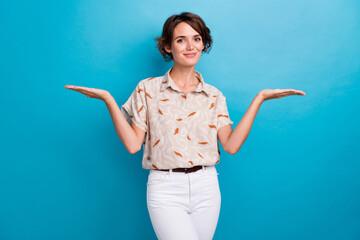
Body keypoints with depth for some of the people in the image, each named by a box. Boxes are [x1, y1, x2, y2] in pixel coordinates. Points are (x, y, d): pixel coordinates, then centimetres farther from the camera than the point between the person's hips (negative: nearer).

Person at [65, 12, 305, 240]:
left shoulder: (214, 95, 8)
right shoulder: (148, 89, 2)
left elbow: (231, 145, -2)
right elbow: (133, 144, -3)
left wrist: (259, 99, -2)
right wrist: (109, 100, -10)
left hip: (206, 189, 3)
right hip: (166, 190, -3)